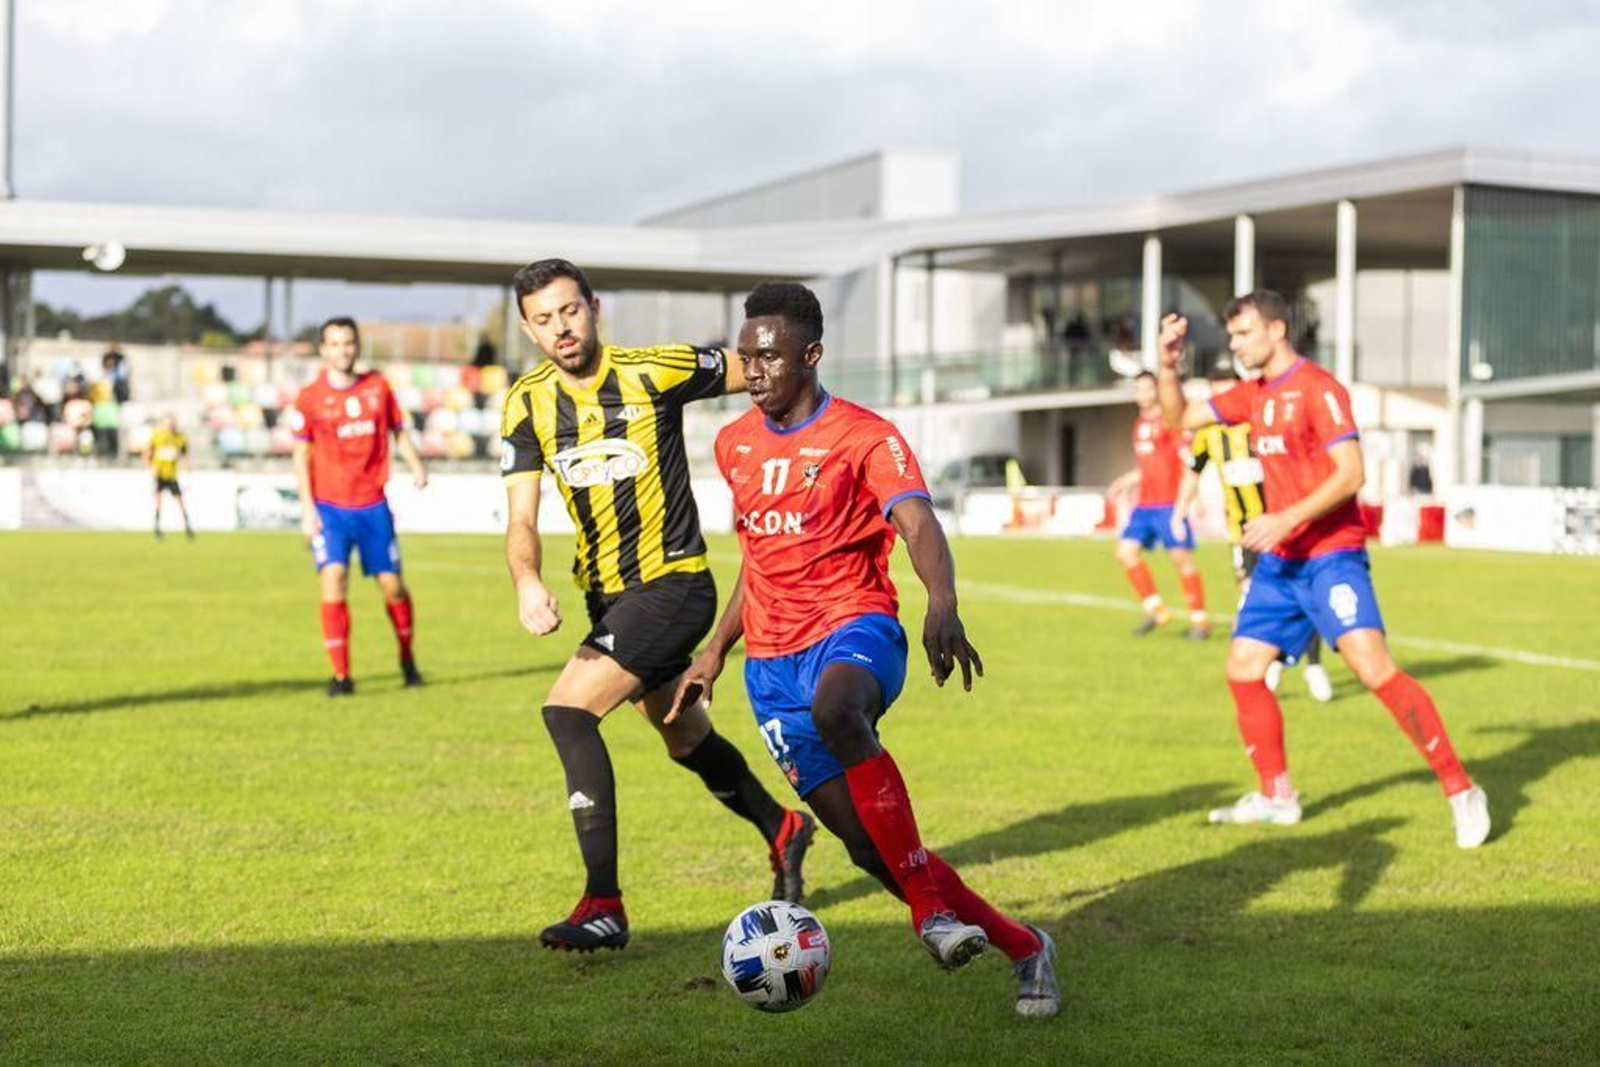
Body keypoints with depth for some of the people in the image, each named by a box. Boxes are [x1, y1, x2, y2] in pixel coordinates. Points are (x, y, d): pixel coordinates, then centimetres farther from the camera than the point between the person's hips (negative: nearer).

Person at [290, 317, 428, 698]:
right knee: (333, 581, -16)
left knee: (392, 584, 4)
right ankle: (341, 674, -10)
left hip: (373, 505, 2)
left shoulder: (377, 386, 6)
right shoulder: (310, 398, -2)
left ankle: (407, 658, 29)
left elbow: (398, 431, 13)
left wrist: (416, 465, -5)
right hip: (330, 508, -2)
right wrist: (307, 507, -8)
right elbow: (301, 455, 0)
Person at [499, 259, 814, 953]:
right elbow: (521, 518, -8)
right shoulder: (528, 404, -2)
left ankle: (603, 905, -22)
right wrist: (527, 582, -27)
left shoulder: (655, 372, -14)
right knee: (686, 741, 22)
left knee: (567, 709, -23)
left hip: (674, 584, -6)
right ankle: (782, 831, 49)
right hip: (607, 596, 7)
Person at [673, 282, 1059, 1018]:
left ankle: (932, 905, -33)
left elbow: (919, 525, -24)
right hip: (772, 661, 5)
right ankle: (1023, 948, 12)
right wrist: (717, 649, 23)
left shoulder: (864, 437, -7)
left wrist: (942, 606, -43)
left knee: (835, 707, -43)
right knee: (869, 845, -4)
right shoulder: (733, 445, 12)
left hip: (854, 628, -5)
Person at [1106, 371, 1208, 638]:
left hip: (1169, 505, -8)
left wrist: (1180, 510, -17)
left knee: (1182, 558, -7)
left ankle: (1200, 620, 5)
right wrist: (1125, 482, 12)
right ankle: (1156, 609, 7)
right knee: (1125, 550, -2)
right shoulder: (1140, 424, 15)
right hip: (1145, 504, 8)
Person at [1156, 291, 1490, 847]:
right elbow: (1180, 418, 19)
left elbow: (1351, 473, -20)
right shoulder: (1253, 394, 13)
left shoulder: (1317, 388, -13)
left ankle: (1460, 790, -13)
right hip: (1279, 560, 9)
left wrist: (1287, 519, -26)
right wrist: (1168, 367, 2)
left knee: (1374, 668, -20)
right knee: (1243, 668, 8)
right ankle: (1277, 796, 21)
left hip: (1331, 556, -9)